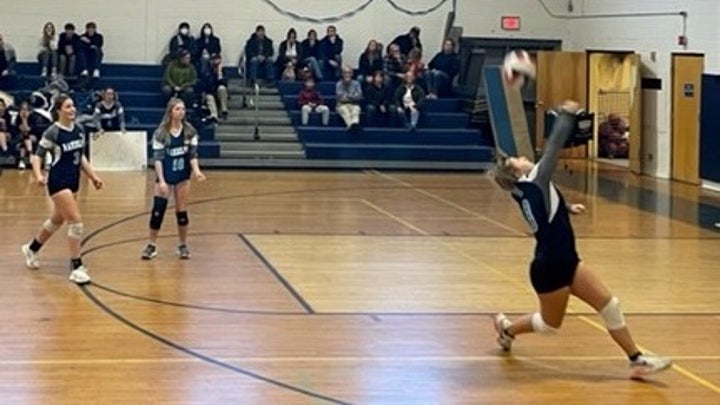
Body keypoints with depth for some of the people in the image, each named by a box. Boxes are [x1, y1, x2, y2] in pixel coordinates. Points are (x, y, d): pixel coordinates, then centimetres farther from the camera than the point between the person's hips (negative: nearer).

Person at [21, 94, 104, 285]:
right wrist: (38, 175, -28)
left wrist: (93, 176, 11)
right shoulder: (53, 132, -14)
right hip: (58, 182, -8)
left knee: (57, 220, 22)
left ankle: (31, 249, 45)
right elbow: (37, 156, -11)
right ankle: (76, 267, -7)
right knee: (76, 222, -15)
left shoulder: (79, 130, 5)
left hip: (73, 181, 8)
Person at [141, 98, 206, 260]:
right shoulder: (160, 133, -11)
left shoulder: (190, 132, -3)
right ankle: (152, 246, 7)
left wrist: (196, 170, -20)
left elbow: (193, 154, -2)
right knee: (158, 209, -5)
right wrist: (161, 180, -20)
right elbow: (158, 158, -12)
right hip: (165, 175, -2)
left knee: (181, 211, 6)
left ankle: (183, 245, 19)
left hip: (182, 175, 2)